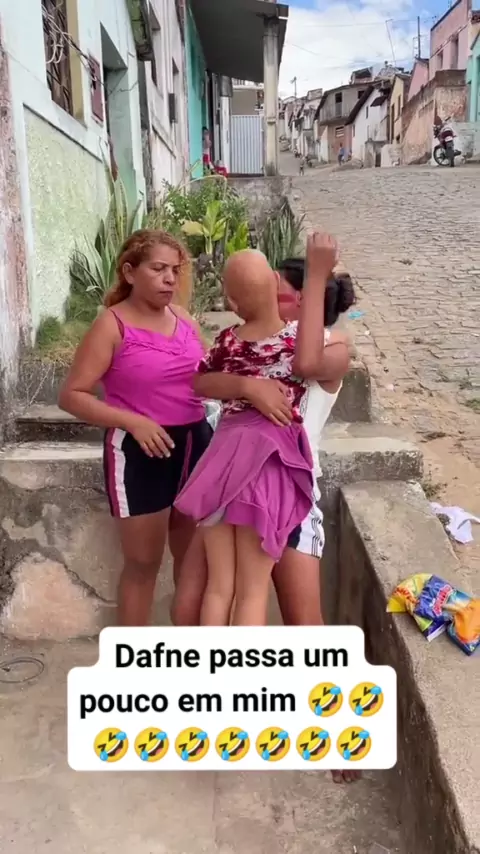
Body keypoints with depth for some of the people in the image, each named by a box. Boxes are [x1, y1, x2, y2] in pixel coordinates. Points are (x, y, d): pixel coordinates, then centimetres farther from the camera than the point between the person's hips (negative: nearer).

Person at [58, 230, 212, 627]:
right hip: (140, 451, -6)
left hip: (195, 443, 6)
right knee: (144, 562, 5)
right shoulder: (112, 325, -10)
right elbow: (72, 395, -13)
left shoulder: (184, 319, 6)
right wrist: (132, 421, -24)